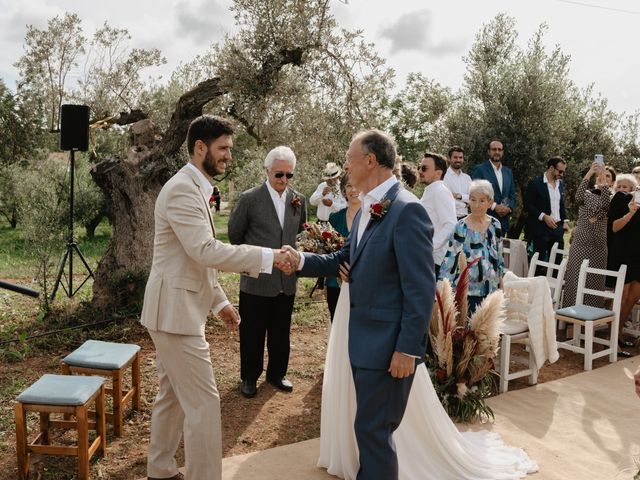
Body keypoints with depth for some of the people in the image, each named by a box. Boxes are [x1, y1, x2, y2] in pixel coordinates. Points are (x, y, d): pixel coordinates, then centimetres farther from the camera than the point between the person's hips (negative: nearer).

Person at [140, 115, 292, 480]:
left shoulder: (196, 188, 15)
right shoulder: (182, 189, -18)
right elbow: (206, 251, -28)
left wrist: (219, 301, 18)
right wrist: (267, 257, -26)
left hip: (177, 309, 10)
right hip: (175, 311, -10)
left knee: (172, 395, 20)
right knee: (204, 403, -5)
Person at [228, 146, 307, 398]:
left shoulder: (298, 200, 2)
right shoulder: (249, 199, -10)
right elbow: (235, 233, 1)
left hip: (286, 280, 4)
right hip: (256, 280, -4)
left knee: (281, 332, 16)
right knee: (252, 333, 10)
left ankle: (277, 373, 34)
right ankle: (249, 377, 27)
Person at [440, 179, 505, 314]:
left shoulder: (495, 225, 4)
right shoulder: (461, 227, -10)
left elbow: (499, 255, 14)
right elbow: (451, 257, -10)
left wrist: (501, 281, 16)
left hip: (491, 289, 5)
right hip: (467, 291, -4)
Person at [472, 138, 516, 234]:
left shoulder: (508, 171, 17)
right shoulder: (480, 169, 0)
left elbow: (512, 196, 18)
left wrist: (509, 208, -3)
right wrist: (494, 206, -15)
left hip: (503, 221, 5)